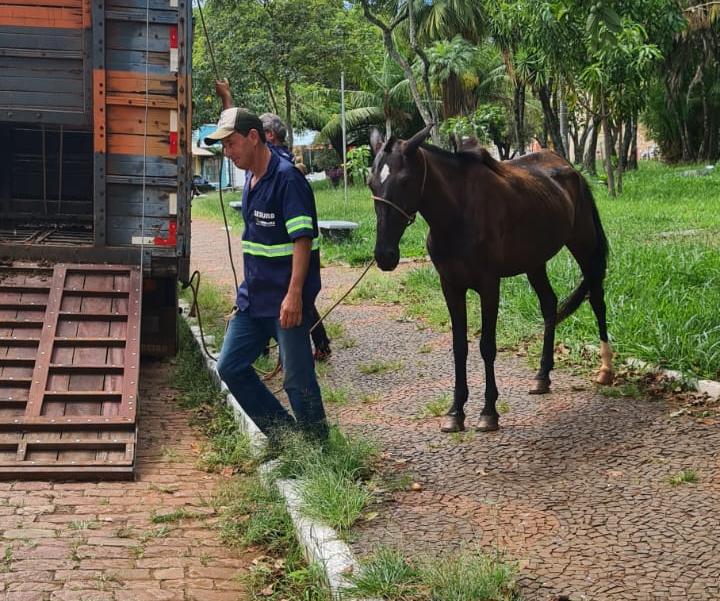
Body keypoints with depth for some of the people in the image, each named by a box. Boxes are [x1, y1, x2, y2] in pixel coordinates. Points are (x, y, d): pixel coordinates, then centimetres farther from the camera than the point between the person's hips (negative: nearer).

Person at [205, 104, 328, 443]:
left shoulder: (286, 179, -16)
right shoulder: (251, 180, 12)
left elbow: (303, 239, -21)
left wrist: (294, 294, -27)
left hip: (285, 301, -9)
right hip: (253, 297, 9)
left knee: (298, 380, -1)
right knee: (230, 367, 11)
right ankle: (284, 434, 22)